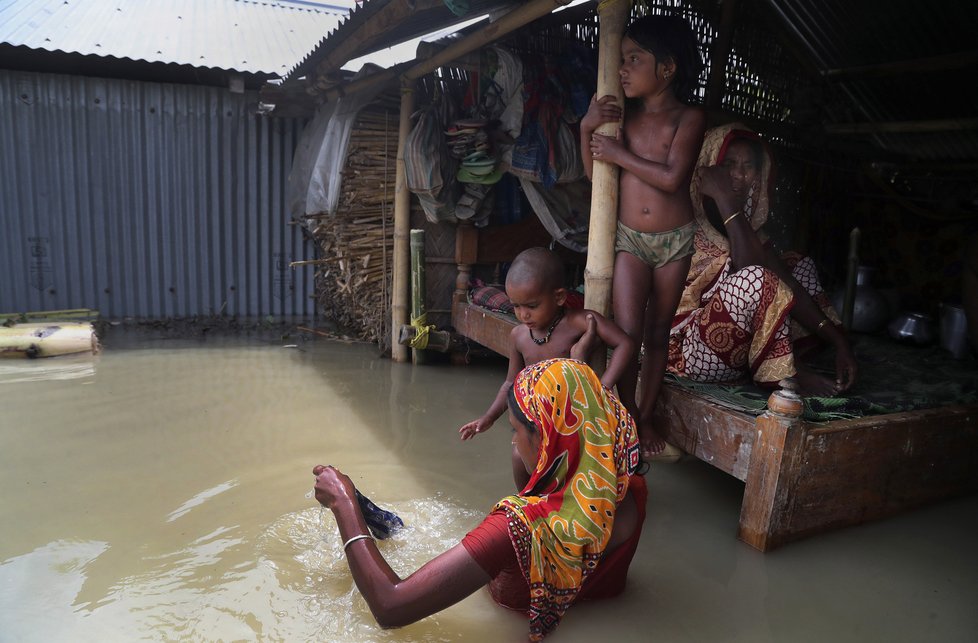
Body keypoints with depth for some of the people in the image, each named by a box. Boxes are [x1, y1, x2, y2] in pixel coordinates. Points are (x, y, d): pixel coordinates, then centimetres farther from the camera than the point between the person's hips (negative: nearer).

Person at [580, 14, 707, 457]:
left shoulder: (689, 118, -6)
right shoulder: (623, 113, 2)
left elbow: (670, 177, -20)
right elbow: (594, 172, 2)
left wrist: (619, 154, -15)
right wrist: (587, 128, -12)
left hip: (675, 240, -1)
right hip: (629, 238, 1)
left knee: (657, 334, 8)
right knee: (627, 333, -9)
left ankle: (645, 417, 23)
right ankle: (627, 416, 9)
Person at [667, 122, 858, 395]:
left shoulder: (743, 220, 9)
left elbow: (785, 281, 1)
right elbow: (753, 277, -25)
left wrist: (838, 341, -7)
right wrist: (724, 200, -24)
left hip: (734, 352, 9)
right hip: (690, 350, -9)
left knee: (802, 267, 12)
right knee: (754, 278, -31)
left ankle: (789, 365, -6)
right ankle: (788, 372, -7)